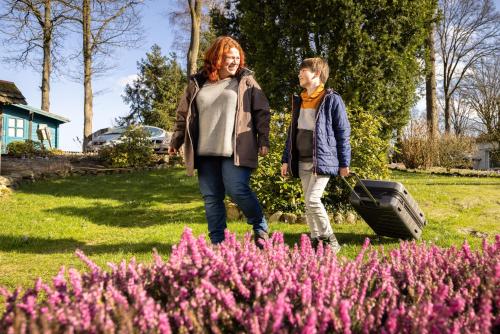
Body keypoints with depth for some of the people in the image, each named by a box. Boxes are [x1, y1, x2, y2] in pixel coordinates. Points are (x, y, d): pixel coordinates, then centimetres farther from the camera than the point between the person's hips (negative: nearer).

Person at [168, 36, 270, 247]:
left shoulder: (245, 81, 5)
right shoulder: (197, 83, 12)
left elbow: (262, 112, 3)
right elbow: (183, 115, 17)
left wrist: (263, 141, -4)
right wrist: (175, 142, 16)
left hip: (235, 151, -4)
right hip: (205, 153, 4)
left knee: (237, 190, -14)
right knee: (211, 198, 6)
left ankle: (260, 227, 12)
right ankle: (218, 242, 17)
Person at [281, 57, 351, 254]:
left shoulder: (332, 99, -5)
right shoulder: (299, 101, 15)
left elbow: (343, 132, -5)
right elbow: (293, 131, 18)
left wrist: (344, 162, -6)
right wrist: (286, 160, 13)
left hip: (323, 160, -7)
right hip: (302, 162, 7)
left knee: (312, 200, -16)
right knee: (308, 203, 8)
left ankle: (330, 242, -1)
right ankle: (316, 241, 18)